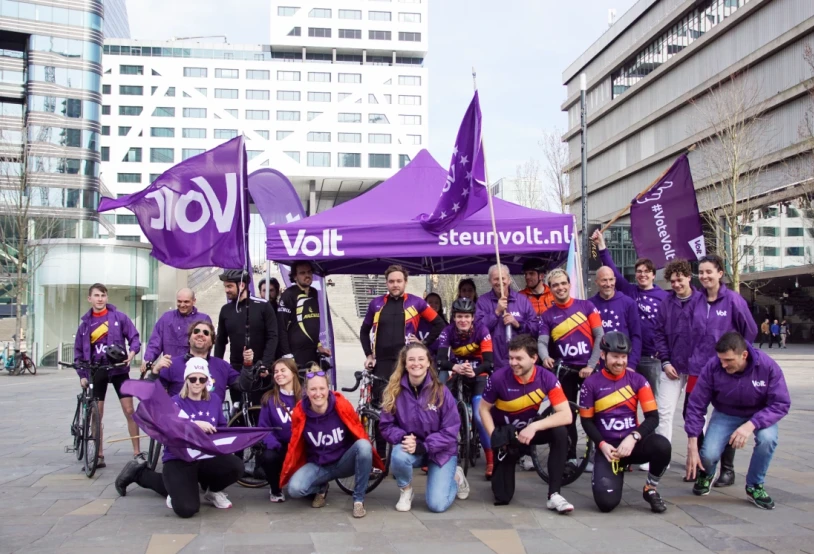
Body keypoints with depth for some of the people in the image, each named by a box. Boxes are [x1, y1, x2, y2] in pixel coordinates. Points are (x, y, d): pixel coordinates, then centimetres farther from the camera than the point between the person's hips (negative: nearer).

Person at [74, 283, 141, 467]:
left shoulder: (119, 317, -4)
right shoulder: (86, 322, 3)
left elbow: (134, 337, 0)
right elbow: (79, 351, 8)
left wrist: (132, 351, -21)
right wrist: (82, 375, 1)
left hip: (118, 369, -2)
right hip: (96, 371, 2)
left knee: (129, 411, -4)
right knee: (96, 415, 6)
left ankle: (137, 452, 5)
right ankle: (99, 456, 16)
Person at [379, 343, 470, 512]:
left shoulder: (441, 392, -14)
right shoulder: (394, 391, -9)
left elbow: (450, 430, -14)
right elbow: (386, 425, -4)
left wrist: (423, 446, -25)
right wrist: (403, 438, -25)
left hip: (441, 450, -1)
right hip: (410, 447, 2)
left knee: (437, 505, -15)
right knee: (398, 456, -36)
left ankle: (456, 477, 21)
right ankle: (405, 490, -1)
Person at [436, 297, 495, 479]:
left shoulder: (481, 331, -21)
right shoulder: (448, 331, -18)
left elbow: (489, 363, -26)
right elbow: (441, 360, -27)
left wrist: (474, 372, -47)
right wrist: (455, 367, -49)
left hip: (478, 375, -2)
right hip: (457, 372, 2)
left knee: (479, 416, -19)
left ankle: (491, 460, -7)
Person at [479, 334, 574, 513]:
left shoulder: (546, 378, -23)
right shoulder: (498, 378, -26)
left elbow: (566, 415, -29)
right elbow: (484, 409, -10)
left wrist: (534, 427, -39)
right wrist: (495, 437, -22)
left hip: (530, 429, 1)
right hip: (505, 432, -1)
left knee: (560, 433, -32)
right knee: (502, 497, -4)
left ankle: (554, 495, -22)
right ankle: (499, 468, 33)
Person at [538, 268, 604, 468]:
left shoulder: (586, 306, 0)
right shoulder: (547, 315, 5)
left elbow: (600, 336, -4)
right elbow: (542, 342, -7)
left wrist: (591, 365, -11)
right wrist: (545, 357, -29)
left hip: (588, 368, -2)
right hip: (565, 369, 2)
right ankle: (570, 456, 14)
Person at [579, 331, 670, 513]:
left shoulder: (637, 380, -1)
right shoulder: (591, 383, -4)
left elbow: (653, 417, -6)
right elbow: (587, 421, 1)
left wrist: (633, 438, -21)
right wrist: (602, 445, -14)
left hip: (632, 442, 2)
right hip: (607, 447, -1)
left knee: (662, 445, -33)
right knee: (606, 501, -21)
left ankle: (650, 489, -3)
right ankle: (611, 473, 17)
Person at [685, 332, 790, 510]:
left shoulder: (768, 366, -26)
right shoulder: (712, 368, -25)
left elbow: (781, 404, -24)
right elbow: (696, 405, -19)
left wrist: (751, 425, -39)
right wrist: (692, 447, -22)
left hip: (759, 415, 0)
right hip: (725, 415, 0)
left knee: (767, 438, -33)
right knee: (709, 454, -23)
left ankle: (754, 486, -6)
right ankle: (705, 475, 17)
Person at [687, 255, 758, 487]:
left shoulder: (733, 299, -8)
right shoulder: (697, 302, 5)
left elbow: (750, 330, -3)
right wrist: (694, 357, 8)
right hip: (699, 367, 4)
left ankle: (727, 470, 16)